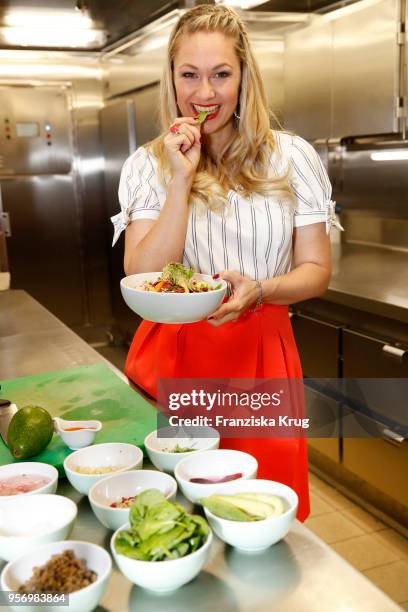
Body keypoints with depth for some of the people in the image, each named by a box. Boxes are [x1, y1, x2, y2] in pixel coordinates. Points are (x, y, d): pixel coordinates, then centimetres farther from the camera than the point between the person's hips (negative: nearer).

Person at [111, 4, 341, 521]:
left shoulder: (292, 158, -1)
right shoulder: (147, 165, 0)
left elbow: (316, 270, 1)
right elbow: (142, 281, -9)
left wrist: (258, 290, -20)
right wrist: (183, 178, -15)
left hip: (260, 356, 0)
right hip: (172, 358, 0)